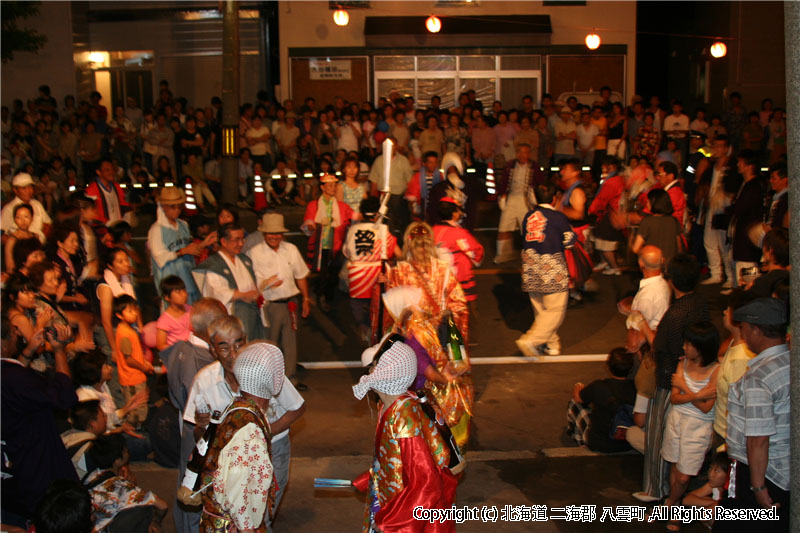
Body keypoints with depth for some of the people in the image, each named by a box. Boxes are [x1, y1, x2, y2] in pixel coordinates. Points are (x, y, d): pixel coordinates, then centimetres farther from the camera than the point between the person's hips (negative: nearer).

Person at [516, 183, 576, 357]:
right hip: (552, 268, -6)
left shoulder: (528, 216, 5)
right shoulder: (557, 217, -10)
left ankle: (552, 345, 25)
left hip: (531, 269, 6)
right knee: (555, 311, 1)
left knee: (541, 310, 16)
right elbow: (570, 241, 1)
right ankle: (530, 340, -12)